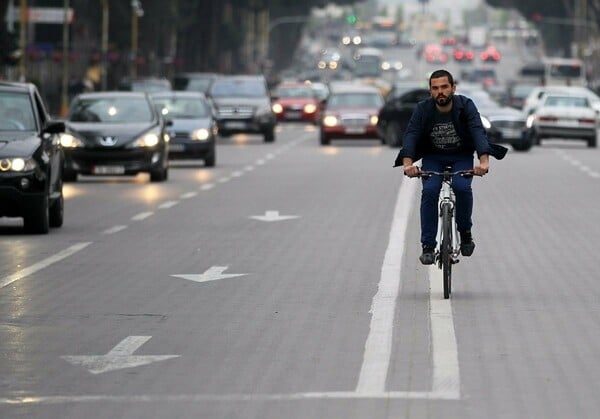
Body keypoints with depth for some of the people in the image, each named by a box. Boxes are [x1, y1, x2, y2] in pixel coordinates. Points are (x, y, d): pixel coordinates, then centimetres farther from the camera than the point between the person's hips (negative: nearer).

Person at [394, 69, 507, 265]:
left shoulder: (465, 106, -19)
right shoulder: (423, 109, -17)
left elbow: (478, 131, -32)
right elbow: (411, 134, -27)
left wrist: (484, 160, -50)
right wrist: (408, 162, -46)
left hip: (462, 157, -1)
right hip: (433, 157, 1)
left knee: (461, 187, -28)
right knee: (430, 190, -24)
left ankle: (465, 232, -4)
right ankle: (428, 246, -17)